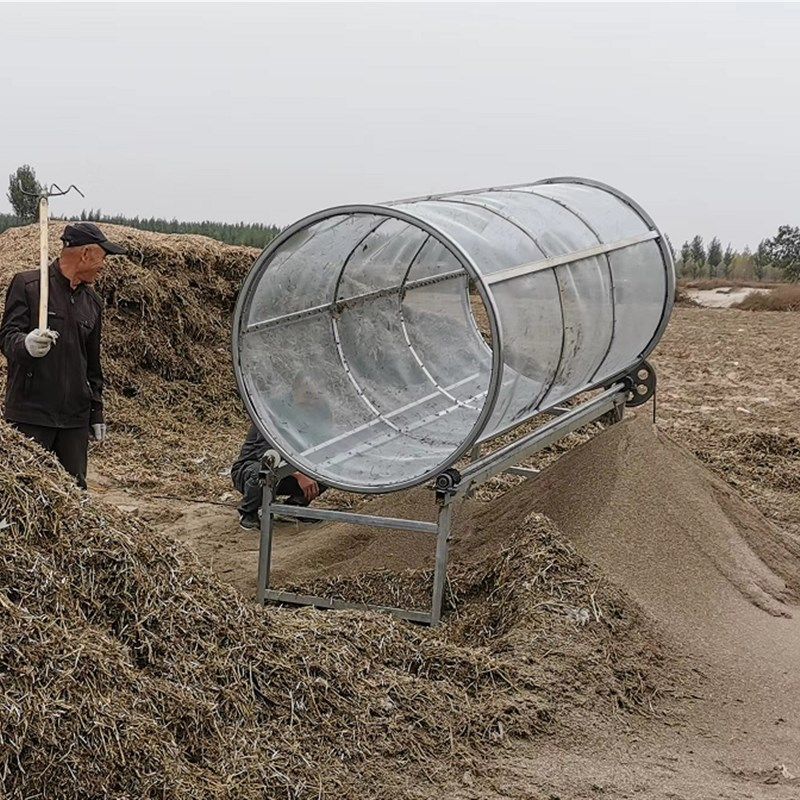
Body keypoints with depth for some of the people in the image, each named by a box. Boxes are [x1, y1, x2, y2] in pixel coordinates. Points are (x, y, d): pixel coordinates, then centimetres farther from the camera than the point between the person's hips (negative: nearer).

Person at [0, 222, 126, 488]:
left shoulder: (92, 301, 16)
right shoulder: (27, 285, -2)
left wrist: (97, 413, 18)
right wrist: (26, 345, -32)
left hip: (75, 418, 5)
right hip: (30, 414, -5)